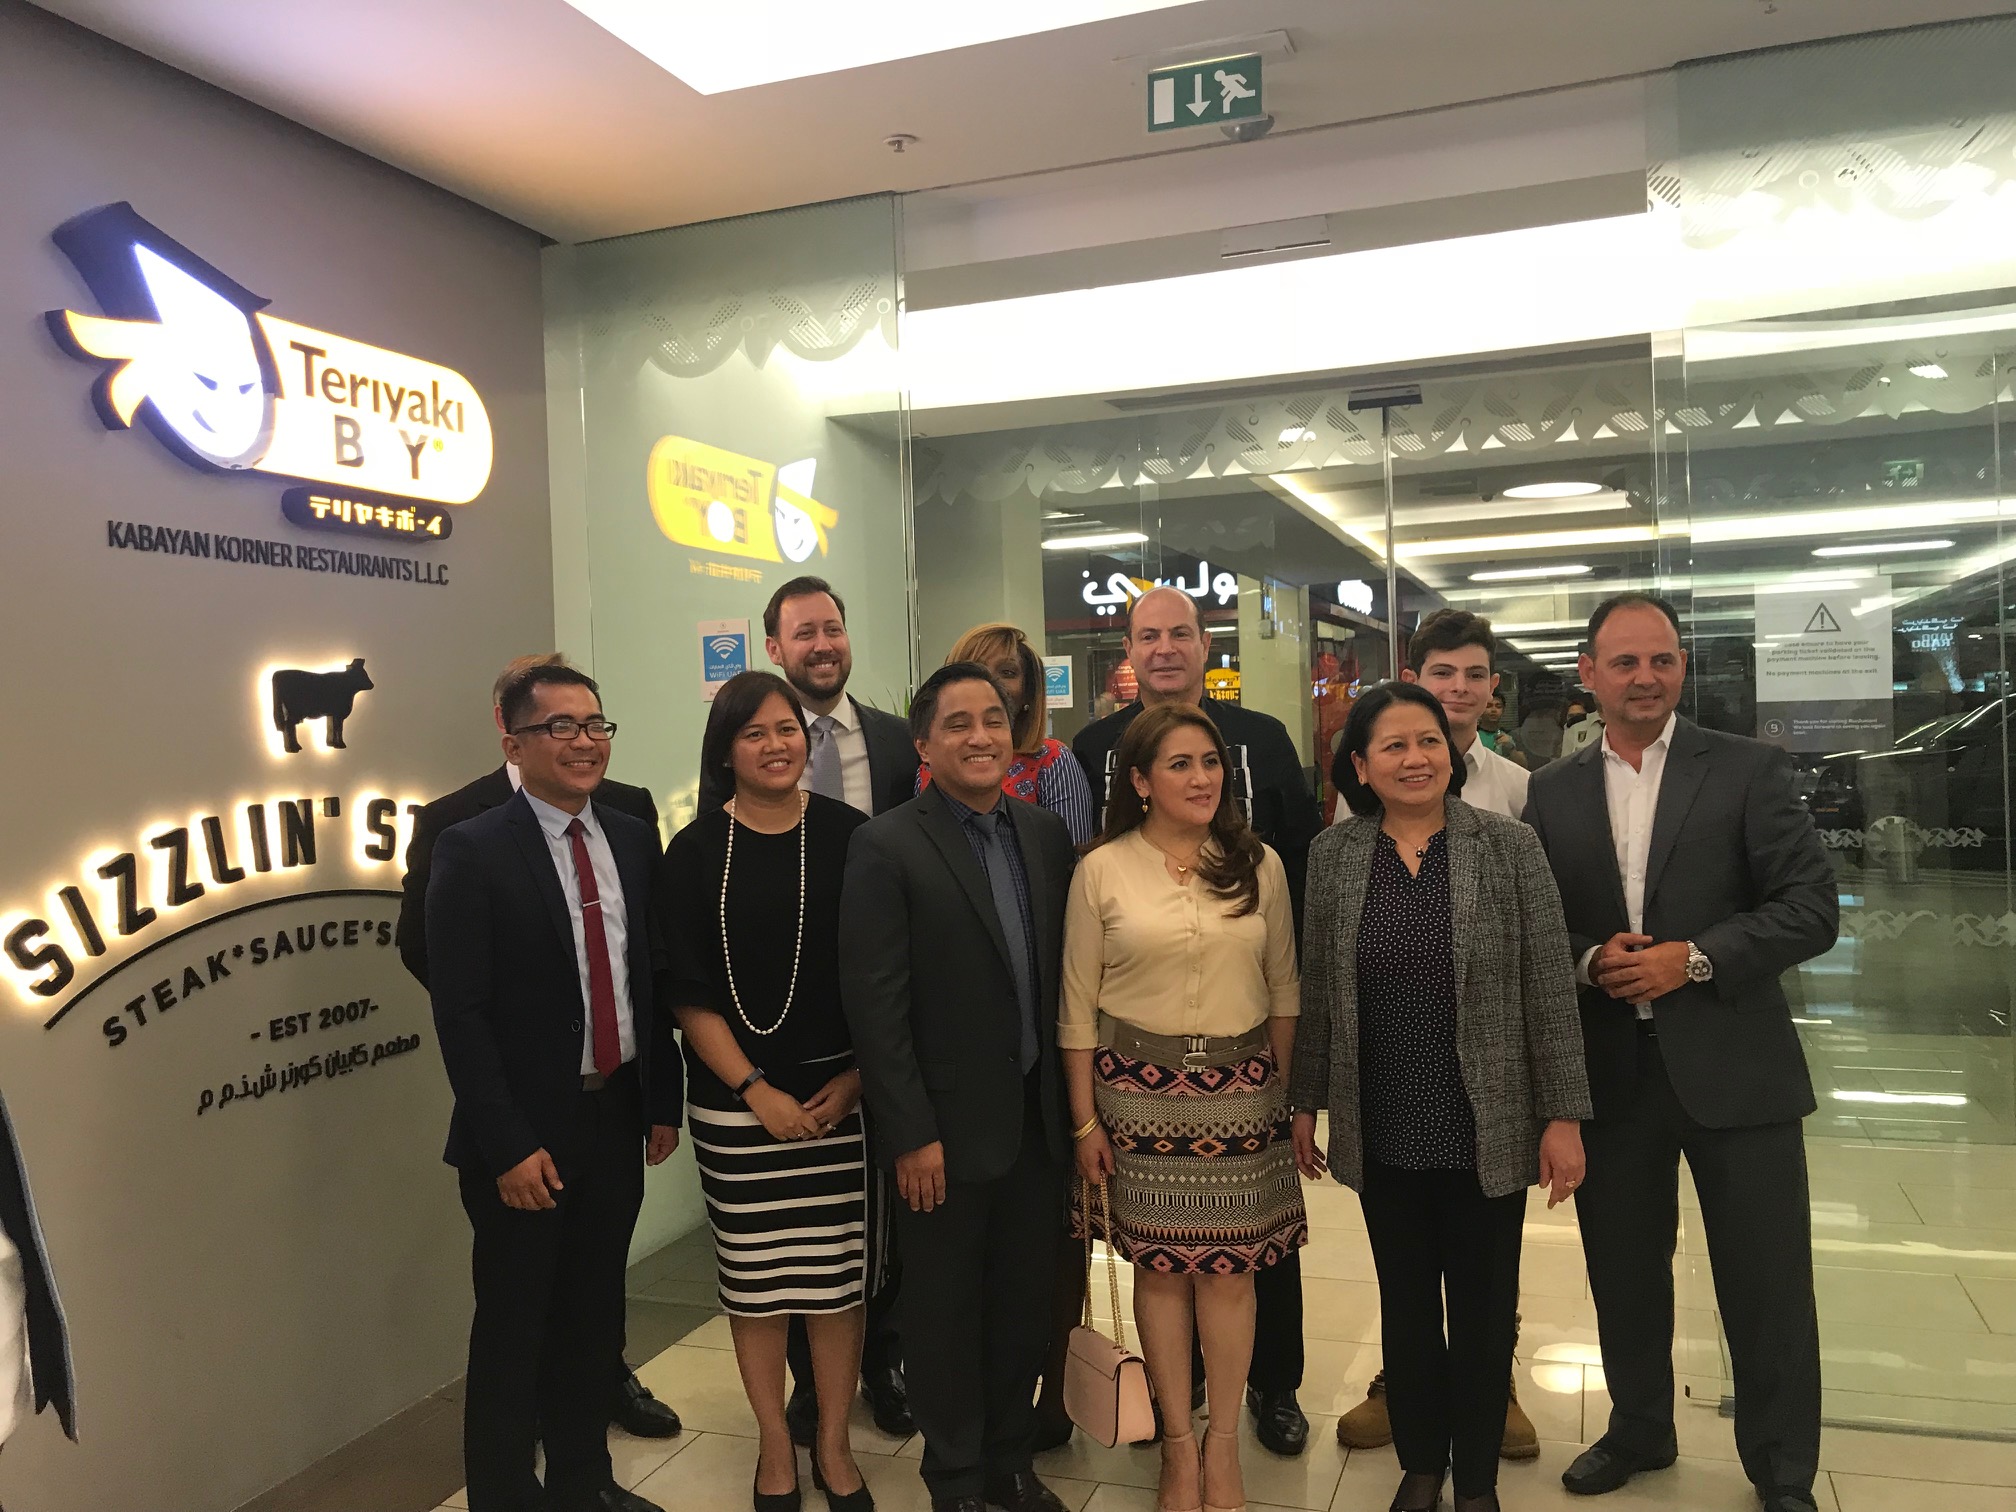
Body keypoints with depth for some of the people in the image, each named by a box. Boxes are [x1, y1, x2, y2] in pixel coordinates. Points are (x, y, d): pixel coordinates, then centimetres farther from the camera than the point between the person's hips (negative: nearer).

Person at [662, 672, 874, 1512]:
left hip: (838, 1091, 0)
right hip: (736, 1098, 0)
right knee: (754, 1274, 9)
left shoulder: (849, 836, -3)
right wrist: (755, 1089, -8)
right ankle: (774, 1444, 30)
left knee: (836, 1270, 6)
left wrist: (854, 1077, -5)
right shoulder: (697, 851, -2)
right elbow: (686, 992, -2)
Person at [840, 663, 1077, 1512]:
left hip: (1038, 1120, 5)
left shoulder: (1047, 836, 4)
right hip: (948, 1127, -5)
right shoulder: (887, 847, -13)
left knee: (1023, 1305, 17)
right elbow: (874, 1003, -15)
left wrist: (1074, 1102, 7)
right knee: (945, 1312, 12)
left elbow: (1064, 972, 8)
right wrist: (912, 1134, -15)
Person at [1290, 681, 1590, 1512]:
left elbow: (1549, 988, -7)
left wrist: (1563, 1114, -8)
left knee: (1484, 1310, 13)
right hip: (1383, 1131, 2)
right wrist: (1306, 1104, 6)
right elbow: (1315, 990, 4)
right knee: (1405, 1306, 17)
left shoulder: (1511, 847, -8)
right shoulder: (1332, 856, -2)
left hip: (1488, 1127, -1)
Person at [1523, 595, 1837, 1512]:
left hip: (1733, 1065, -2)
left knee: (1767, 1284, 7)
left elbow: (1812, 909, -7)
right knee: (1623, 1274, 16)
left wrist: (1695, 958, -17)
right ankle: (1638, 1432, 37)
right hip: (1609, 1071, 3)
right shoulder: (1553, 792, 5)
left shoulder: (1748, 770, -3)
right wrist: (1590, 961, -12)